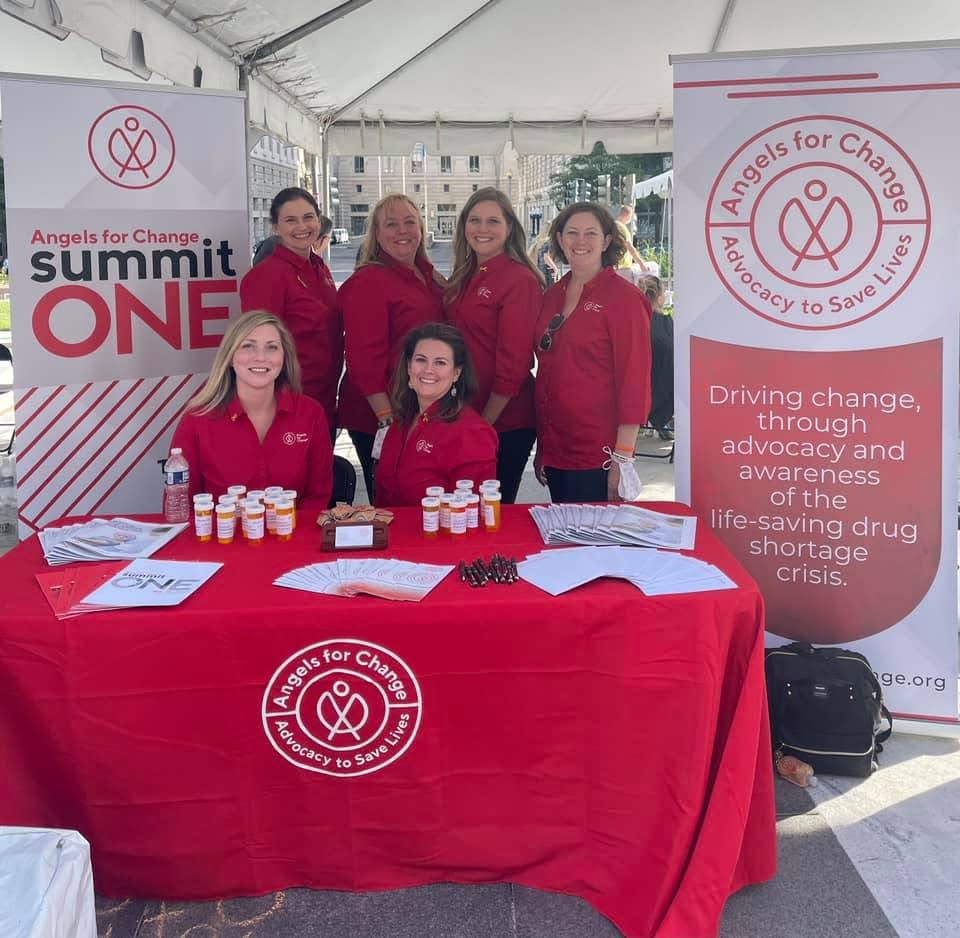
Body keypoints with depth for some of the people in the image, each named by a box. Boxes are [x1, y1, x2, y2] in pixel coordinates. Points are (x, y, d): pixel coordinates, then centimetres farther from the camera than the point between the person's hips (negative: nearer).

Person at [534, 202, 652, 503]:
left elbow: (634, 381, -12)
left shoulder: (624, 298, -9)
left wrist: (623, 458, -16)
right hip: (554, 451, 6)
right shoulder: (552, 296, 9)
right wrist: (541, 448, 14)